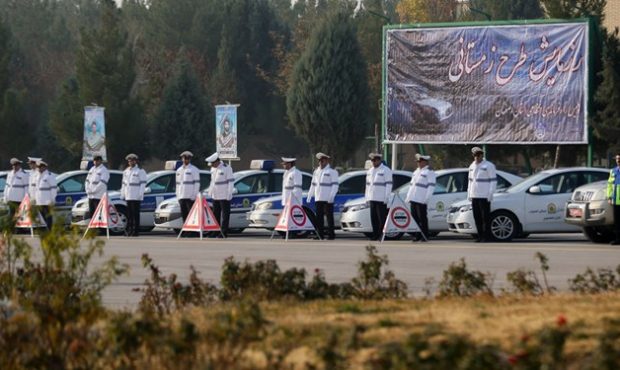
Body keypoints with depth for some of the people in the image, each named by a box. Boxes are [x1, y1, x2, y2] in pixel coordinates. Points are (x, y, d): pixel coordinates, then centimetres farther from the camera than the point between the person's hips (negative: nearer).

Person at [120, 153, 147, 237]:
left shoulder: (140, 171, -1)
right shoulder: (126, 171, 20)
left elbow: (143, 183, -5)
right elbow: (124, 183, 23)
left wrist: (140, 194, -13)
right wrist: (122, 194, 16)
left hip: (136, 197, -6)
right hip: (128, 197, 6)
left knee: (135, 214, -7)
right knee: (129, 214, 7)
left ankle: (135, 231, -7)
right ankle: (129, 230, 10)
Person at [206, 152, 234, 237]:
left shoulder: (226, 168, -12)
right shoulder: (213, 169, 12)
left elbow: (231, 181, -12)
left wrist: (229, 194, -16)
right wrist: (210, 191, 18)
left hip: (224, 196, -8)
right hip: (215, 196, 8)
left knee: (225, 214, -4)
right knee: (216, 214, 11)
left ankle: (224, 233, -3)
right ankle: (215, 231, 17)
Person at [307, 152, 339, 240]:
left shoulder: (332, 171, -2)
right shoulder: (316, 171, 19)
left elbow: (335, 185, -8)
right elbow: (313, 184, 23)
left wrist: (331, 196, -19)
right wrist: (309, 196, 16)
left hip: (327, 200, -6)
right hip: (318, 199, 6)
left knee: (329, 217, -6)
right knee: (319, 217, 5)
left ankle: (331, 235, -4)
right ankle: (320, 235, 9)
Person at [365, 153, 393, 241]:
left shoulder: (386, 170, -4)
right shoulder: (370, 171, 19)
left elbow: (389, 184, -9)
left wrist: (386, 198, -15)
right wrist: (367, 198, 16)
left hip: (381, 200, -7)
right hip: (372, 199, 7)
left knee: (382, 219, -8)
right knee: (374, 218, 6)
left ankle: (382, 235, -6)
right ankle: (375, 235, 10)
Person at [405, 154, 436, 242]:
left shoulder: (429, 172, -4)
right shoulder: (416, 171, 22)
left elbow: (431, 186, -11)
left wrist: (427, 198, -18)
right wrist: (408, 196, 19)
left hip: (421, 200, -8)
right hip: (413, 199, 8)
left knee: (422, 219, -6)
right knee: (414, 218, 6)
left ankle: (424, 236, -3)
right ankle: (417, 235, 11)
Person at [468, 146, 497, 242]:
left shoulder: (488, 166, -5)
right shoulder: (472, 166, 17)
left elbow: (493, 180, -7)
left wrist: (490, 194, -14)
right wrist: (469, 194, 18)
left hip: (484, 196, -7)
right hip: (474, 196, 7)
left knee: (485, 217, -6)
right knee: (477, 217, 7)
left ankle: (487, 236, -3)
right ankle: (480, 236, 13)